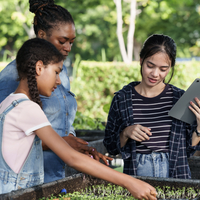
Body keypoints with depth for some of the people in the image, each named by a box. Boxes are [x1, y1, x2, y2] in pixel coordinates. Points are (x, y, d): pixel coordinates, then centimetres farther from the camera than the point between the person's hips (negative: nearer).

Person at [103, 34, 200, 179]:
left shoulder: (180, 98, 2)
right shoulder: (122, 99, 1)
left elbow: (188, 149, 6)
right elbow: (111, 147, 8)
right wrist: (125, 133, -9)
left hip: (175, 175, 0)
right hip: (135, 175, 0)